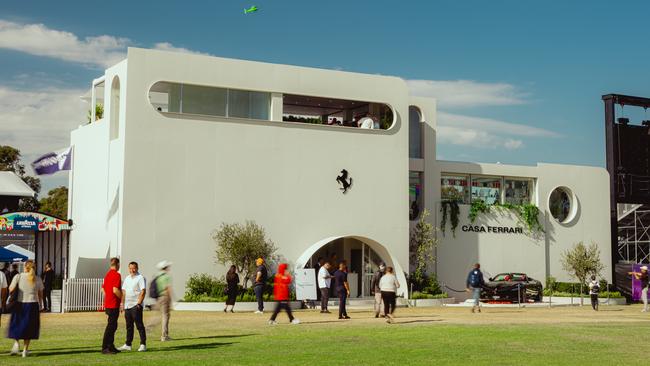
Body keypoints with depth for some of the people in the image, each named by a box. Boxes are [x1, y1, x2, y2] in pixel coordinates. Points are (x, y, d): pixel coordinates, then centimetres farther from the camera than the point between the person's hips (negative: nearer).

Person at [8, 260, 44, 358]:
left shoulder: (18, 277, -7)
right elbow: (40, 294, 6)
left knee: (15, 325, 17)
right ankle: (25, 350, 10)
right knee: (28, 327, 11)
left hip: (20, 304, -1)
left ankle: (16, 342, -4)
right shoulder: (38, 279, 0)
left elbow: (11, 289, -9)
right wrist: (40, 305, 19)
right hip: (33, 305, 2)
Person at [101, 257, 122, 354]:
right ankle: (105, 348, -7)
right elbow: (115, 290, -22)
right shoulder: (116, 275, -14)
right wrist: (123, 298, -9)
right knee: (111, 326, -7)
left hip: (108, 304, 9)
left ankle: (111, 346, 20)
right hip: (114, 305, -9)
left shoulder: (107, 274, 13)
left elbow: (103, 289, 18)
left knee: (112, 325, 15)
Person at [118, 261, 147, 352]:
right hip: (127, 305, 7)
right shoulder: (127, 278, 17)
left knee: (139, 325, -7)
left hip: (136, 305, -7)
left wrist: (139, 303, -18)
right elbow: (123, 291, 19)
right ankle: (128, 344, 15)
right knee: (129, 326, 11)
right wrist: (122, 303, 11)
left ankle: (143, 344, -5)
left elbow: (143, 292, -12)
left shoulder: (140, 278, -5)